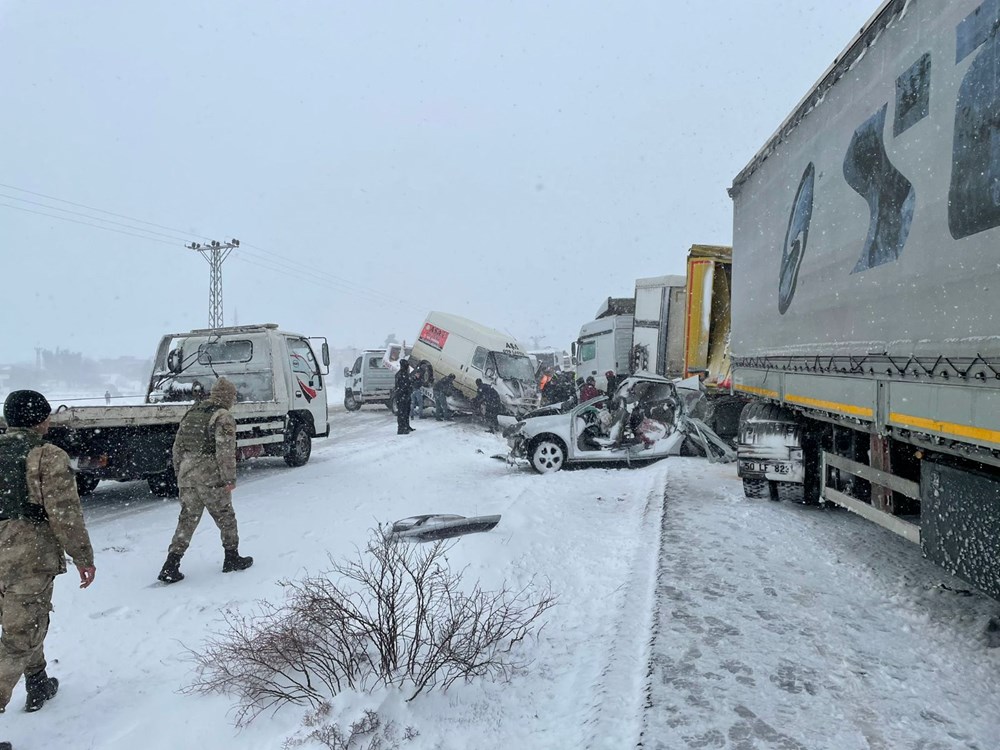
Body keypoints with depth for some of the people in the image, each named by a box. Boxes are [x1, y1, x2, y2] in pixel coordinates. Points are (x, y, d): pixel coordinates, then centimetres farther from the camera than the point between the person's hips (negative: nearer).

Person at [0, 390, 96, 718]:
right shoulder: (47, 456, -13)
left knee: (29, 623, 24)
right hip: (29, 558, -7)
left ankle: (38, 687, 39)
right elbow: (65, 515, -14)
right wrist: (84, 558, -6)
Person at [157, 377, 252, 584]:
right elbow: (225, 452, -16)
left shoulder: (191, 414, 14)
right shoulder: (223, 418, -10)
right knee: (225, 517, 10)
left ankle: (171, 565, 8)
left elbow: (177, 446, 18)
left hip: (187, 476, 7)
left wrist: (179, 473, 24)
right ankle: (232, 558, 21)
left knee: (187, 520, 12)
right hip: (210, 476, -6)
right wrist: (229, 479, -12)